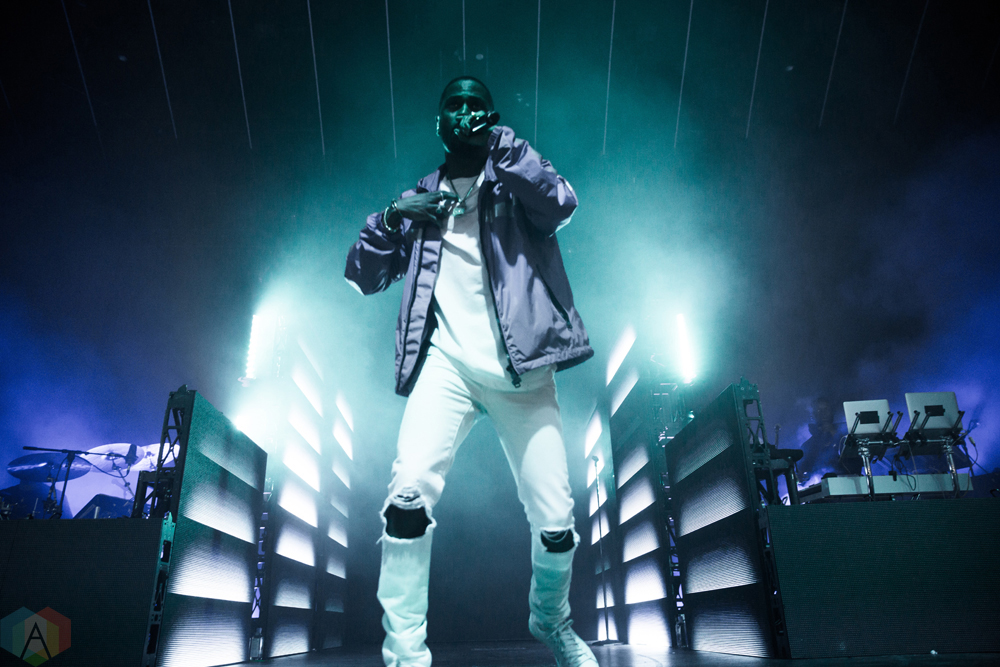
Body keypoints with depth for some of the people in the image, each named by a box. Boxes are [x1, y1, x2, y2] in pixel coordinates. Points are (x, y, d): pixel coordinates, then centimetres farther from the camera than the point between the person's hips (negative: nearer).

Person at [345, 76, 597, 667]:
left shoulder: (514, 181, 13)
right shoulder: (418, 200, 18)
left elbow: (562, 204, -10)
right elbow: (363, 277, 14)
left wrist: (501, 142, -8)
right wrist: (391, 216, -1)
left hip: (520, 372, 0)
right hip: (447, 366, 1)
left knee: (556, 524, 0)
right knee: (409, 495, -24)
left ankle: (551, 619, 31)